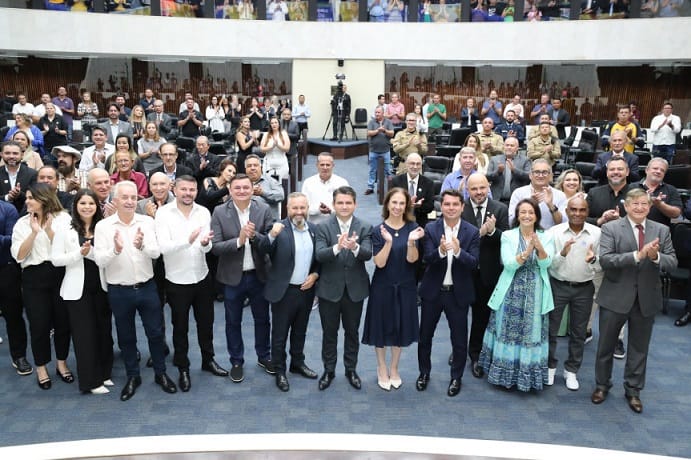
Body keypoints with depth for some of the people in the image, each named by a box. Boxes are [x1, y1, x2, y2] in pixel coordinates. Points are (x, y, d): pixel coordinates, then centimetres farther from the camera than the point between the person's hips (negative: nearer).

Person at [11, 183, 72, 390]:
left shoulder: (63, 218, 1)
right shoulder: (22, 224, 5)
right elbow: (19, 256, -4)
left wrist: (49, 230, -17)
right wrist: (34, 232, -13)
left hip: (60, 274, 0)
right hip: (34, 278, 1)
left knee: (62, 321, 9)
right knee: (39, 325, 5)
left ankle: (62, 363, 27)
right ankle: (41, 368, 22)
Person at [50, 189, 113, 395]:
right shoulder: (66, 230, -2)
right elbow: (55, 259, -6)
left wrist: (90, 252, -14)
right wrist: (79, 253, -16)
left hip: (102, 286, 2)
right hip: (78, 289, -2)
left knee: (104, 330, 11)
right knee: (84, 333, 4)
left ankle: (104, 373, 27)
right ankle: (90, 380, 14)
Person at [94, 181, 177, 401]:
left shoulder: (147, 222, -3)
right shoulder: (103, 226, -7)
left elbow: (156, 252, -12)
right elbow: (99, 260, -12)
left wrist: (142, 245, -33)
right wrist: (115, 249, -32)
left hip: (146, 287, 1)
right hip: (119, 291, -1)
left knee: (156, 333, 11)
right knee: (126, 336, 14)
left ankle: (161, 374, 29)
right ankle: (132, 377, 32)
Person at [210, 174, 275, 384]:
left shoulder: (264, 210, -6)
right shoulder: (219, 212, -9)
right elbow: (214, 247, -13)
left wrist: (254, 236, -26)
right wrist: (239, 240, -26)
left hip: (259, 275, 1)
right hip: (233, 277, -1)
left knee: (262, 319, 18)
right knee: (233, 322, 14)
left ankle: (264, 357, 40)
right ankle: (236, 361, 34)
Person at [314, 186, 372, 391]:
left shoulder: (364, 228, -4)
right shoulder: (323, 227, -5)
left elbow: (368, 254, -18)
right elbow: (319, 255, -19)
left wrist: (355, 247, -41)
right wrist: (337, 247, -39)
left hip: (355, 289, 1)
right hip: (329, 289, -1)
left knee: (352, 332, 15)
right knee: (329, 333, 13)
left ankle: (351, 369, 32)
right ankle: (329, 370, 29)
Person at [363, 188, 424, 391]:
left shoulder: (413, 228, -3)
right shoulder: (378, 230, -7)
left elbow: (412, 259, -11)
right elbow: (380, 262, -14)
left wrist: (411, 241, -29)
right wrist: (388, 242, -29)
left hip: (405, 287, 2)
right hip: (383, 286, -1)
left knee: (401, 327, 13)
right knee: (381, 327, 9)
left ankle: (394, 368, 33)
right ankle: (382, 369, 30)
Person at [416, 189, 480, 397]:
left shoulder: (472, 232, -6)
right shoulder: (431, 229, -6)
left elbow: (473, 263, -14)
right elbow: (427, 259, -14)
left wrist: (458, 251, -33)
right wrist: (441, 251, -35)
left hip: (458, 293, -1)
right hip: (433, 291, 1)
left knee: (459, 339, 10)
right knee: (425, 335, 15)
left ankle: (456, 377, 31)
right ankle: (424, 372, 36)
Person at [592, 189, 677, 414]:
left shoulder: (662, 230, 3)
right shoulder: (611, 228, -7)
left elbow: (672, 262, -2)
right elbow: (604, 259, -19)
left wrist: (656, 256, -23)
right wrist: (637, 255, -28)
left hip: (647, 299, 3)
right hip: (615, 297, -2)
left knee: (639, 348, 14)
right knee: (606, 345, 11)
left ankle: (633, 390, 31)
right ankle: (602, 385, 31)